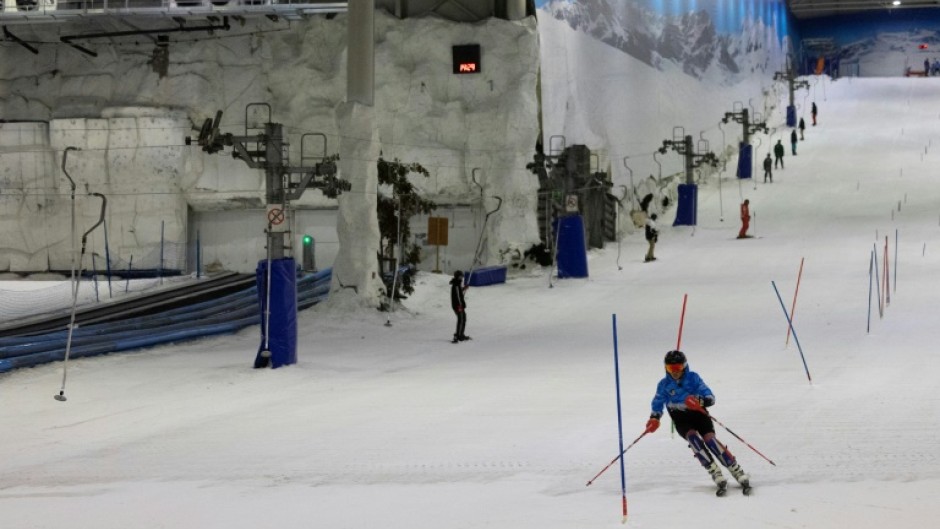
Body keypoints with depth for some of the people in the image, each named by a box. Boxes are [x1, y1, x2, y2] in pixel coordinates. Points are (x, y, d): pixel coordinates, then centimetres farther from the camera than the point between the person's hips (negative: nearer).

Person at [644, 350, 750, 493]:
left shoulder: (693, 378, -2)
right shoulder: (664, 384, 4)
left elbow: (710, 398, -9)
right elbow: (657, 403, 18)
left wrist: (700, 401, -31)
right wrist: (654, 418, -1)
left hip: (698, 413, -1)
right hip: (681, 420, 1)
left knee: (709, 438, -26)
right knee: (693, 436, -30)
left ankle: (738, 472, -23)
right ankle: (716, 475, -33)